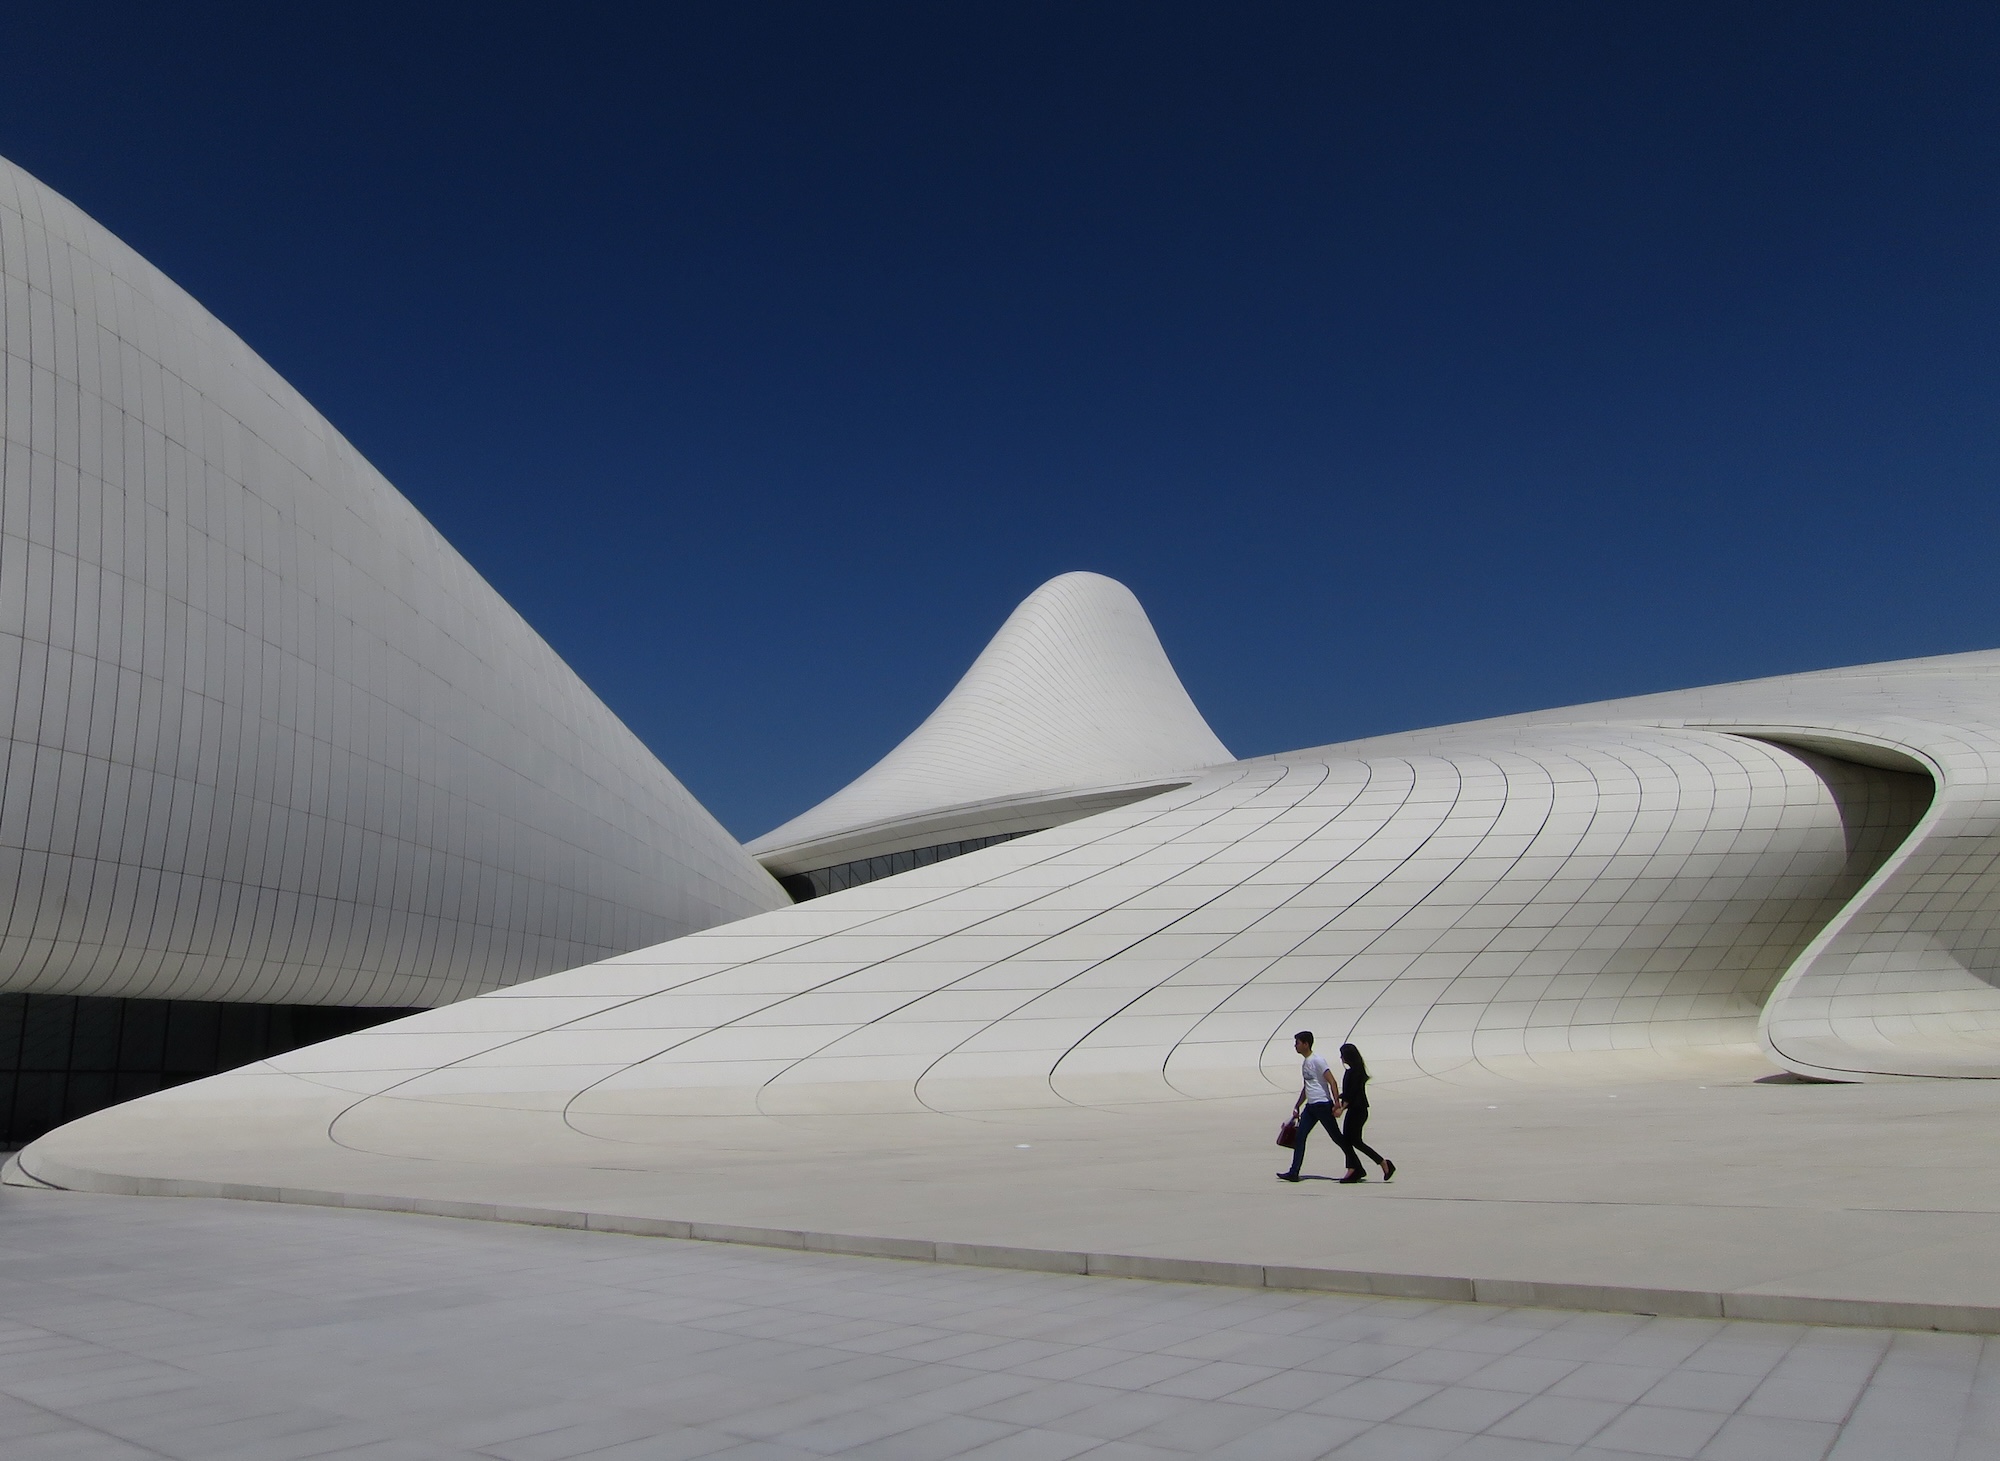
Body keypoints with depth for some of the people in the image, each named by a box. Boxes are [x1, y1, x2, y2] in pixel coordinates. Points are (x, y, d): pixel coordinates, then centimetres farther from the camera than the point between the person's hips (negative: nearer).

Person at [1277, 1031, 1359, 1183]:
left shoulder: (1317, 1060, -13)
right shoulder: (1305, 1063, 15)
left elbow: (1332, 1082, -18)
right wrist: (1297, 1107, 27)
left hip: (1323, 1104, -9)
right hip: (1310, 1106, 9)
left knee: (1337, 1137, -1)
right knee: (1299, 1137, 1)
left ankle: (1356, 1168, 10)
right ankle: (1294, 1173, 2)